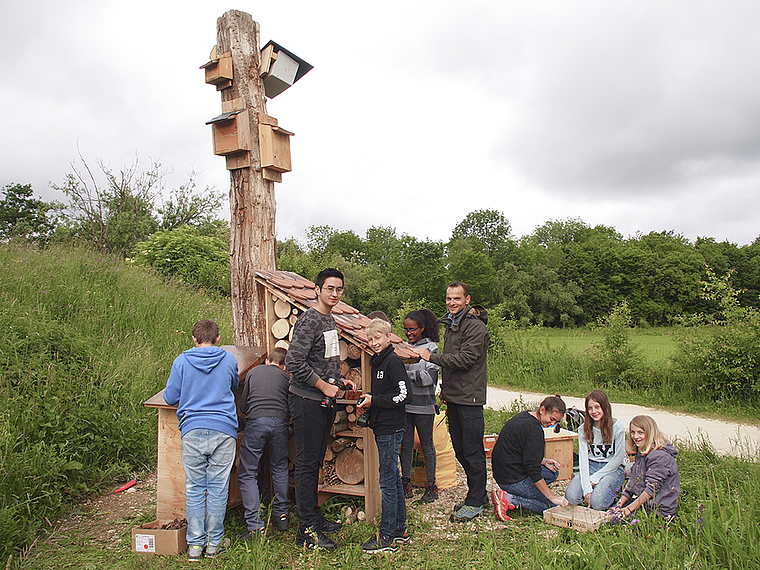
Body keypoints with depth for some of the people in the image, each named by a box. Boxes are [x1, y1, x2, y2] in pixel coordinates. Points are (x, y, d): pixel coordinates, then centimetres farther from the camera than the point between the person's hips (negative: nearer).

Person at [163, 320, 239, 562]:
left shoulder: (181, 361, 3)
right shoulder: (229, 360, 6)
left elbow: (170, 398, 7)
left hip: (192, 431, 0)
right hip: (224, 431, 0)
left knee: (194, 488, 8)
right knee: (218, 488, 6)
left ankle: (195, 544, 13)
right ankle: (214, 544, 14)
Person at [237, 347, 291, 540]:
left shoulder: (253, 372, 22)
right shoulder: (286, 378, 22)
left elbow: (243, 406, 22)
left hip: (255, 421, -1)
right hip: (280, 421, 2)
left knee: (247, 474, 4)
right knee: (280, 469, 22)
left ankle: (256, 526, -3)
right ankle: (281, 516, 27)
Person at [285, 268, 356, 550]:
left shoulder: (330, 320, 14)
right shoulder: (309, 320, -15)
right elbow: (294, 362, -23)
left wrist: (341, 380, 11)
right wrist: (324, 386, -17)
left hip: (324, 400, 9)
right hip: (307, 402, -9)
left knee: (315, 462, 17)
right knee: (307, 463, -2)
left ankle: (314, 516, 28)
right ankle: (307, 530, 5)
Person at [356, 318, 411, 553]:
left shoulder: (393, 361, -13)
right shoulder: (377, 362, 15)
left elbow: (403, 394, -19)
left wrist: (374, 401, -14)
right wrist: (367, 402, 6)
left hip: (391, 428, -10)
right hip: (382, 427, 10)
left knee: (387, 482, -4)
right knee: (393, 479, 15)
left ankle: (387, 537, 4)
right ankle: (400, 529, 26)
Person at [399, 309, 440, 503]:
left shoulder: (431, 348, -3)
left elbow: (430, 377, -12)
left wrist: (407, 374, -17)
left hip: (424, 405, -4)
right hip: (405, 403, 4)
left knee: (426, 445, 6)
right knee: (406, 445, 10)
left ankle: (431, 486, 16)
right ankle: (406, 483, 21)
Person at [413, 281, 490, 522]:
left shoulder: (476, 326, -12)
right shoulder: (450, 325, 17)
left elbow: (465, 358, -22)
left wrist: (432, 356, -20)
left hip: (470, 398, -9)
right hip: (453, 397, 9)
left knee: (472, 451, -1)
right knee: (460, 450, 15)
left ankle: (475, 502, 11)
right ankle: (478, 493, 29)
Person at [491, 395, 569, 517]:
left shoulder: (523, 416, 8)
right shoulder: (533, 429, -22)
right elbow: (533, 470, -24)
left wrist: (543, 461, 7)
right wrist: (552, 497, -19)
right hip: (514, 479, -10)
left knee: (553, 473, 22)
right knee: (551, 504, -3)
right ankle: (508, 499, -11)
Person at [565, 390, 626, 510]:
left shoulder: (617, 426, -10)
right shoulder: (583, 429, -2)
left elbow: (618, 458, -7)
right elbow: (583, 458, -7)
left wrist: (595, 478, -12)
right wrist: (586, 487, -21)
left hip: (613, 469, -3)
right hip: (591, 467, 3)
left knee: (597, 502, -27)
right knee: (571, 497, -22)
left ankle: (615, 492, 5)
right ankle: (592, 489, 8)